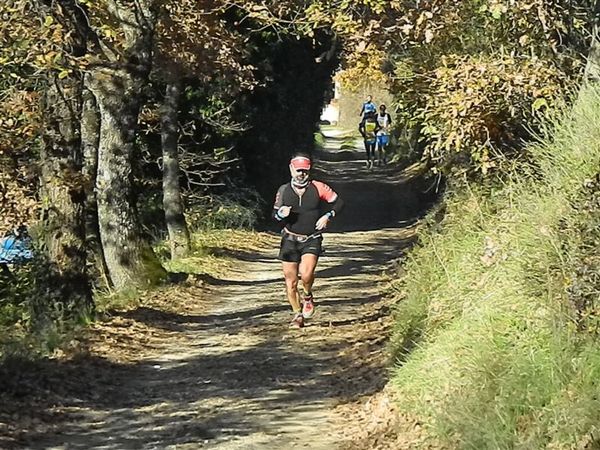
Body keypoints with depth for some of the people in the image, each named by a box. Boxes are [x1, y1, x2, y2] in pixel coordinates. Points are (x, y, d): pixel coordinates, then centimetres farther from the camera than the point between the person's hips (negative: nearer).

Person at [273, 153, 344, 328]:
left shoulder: (317, 188, -5)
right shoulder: (284, 190, 1)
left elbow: (338, 202, 5)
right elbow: (275, 214, 9)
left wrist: (327, 216, -9)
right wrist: (281, 214, -14)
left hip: (312, 240, -2)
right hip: (290, 240, 2)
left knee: (306, 274, -24)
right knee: (291, 281, 2)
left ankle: (308, 297, 9)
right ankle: (298, 315, 20)